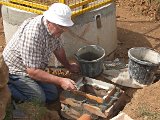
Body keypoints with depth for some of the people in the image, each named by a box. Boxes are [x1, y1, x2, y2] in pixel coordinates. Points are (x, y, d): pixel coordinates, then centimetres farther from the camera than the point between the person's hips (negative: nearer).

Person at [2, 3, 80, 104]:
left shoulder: (54, 28, -10)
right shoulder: (33, 34, -36)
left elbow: (58, 48, 11)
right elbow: (33, 71, -34)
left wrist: (68, 66, 21)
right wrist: (60, 81, -34)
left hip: (35, 68, 8)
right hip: (16, 70, -8)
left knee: (53, 95, 3)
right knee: (39, 99, -19)